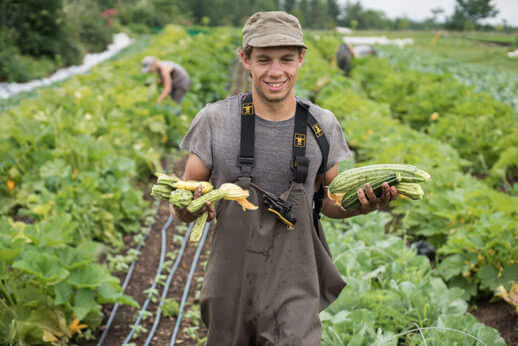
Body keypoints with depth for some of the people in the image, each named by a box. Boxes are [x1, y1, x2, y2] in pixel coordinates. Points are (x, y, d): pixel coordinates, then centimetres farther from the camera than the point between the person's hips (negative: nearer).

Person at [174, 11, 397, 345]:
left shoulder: (323, 125, -2)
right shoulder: (215, 120, -7)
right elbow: (183, 210, -1)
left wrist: (365, 204, -10)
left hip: (294, 291, 0)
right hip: (230, 286, 0)